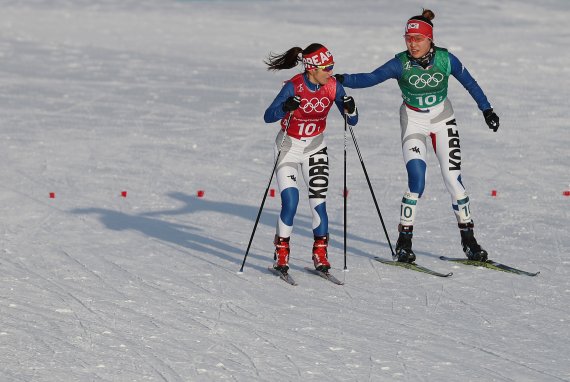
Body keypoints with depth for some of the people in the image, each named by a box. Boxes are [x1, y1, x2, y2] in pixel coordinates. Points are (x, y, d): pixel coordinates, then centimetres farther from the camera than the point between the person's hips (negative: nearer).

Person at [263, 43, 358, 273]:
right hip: (288, 148, -3)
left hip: (315, 148, 3)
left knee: (318, 201, -7)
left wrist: (350, 109, -30)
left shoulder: (333, 86, -12)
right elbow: (268, 117, -26)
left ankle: (320, 254, 6)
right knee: (290, 202, -14)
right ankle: (281, 254, 1)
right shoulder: (294, 86, -23)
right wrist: (285, 107, -45)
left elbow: (352, 121, -7)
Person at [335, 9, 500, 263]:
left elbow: (469, 83, 0)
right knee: (416, 181, -16)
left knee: (453, 178, -3)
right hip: (413, 123, -1)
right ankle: (404, 240, -5)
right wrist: (343, 80, -50)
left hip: (443, 121, 2)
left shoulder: (445, 59, -16)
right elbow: (371, 78, -33)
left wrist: (486, 109, 7)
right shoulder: (401, 64, -20)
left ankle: (468, 239, 10)